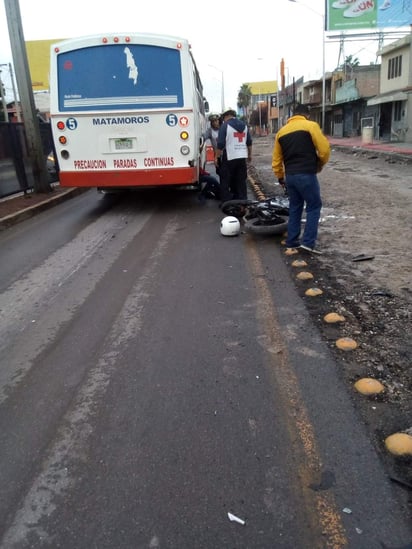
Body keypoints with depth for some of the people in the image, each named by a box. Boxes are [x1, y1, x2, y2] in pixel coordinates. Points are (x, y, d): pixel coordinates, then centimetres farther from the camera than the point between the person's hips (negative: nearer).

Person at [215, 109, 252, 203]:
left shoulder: (225, 125, -6)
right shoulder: (244, 125, 12)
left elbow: (220, 144, -13)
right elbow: (249, 142, 15)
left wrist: (216, 157, -8)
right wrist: (249, 154, 26)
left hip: (229, 157, -6)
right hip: (242, 157, 6)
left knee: (225, 181, 2)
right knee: (241, 181, 11)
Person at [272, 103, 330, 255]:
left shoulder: (281, 131, 13)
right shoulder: (311, 125, -3)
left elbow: (276, 159, 13)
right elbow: (324, 149, -8)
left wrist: (280, 177, 23)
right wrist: (320, 164, 10)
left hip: (290, 176, 6)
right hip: (306, 175, -6)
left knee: (294, 208, 17)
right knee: (314, 207, 4)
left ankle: (292, 241, 19)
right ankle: (308, 242, -3)